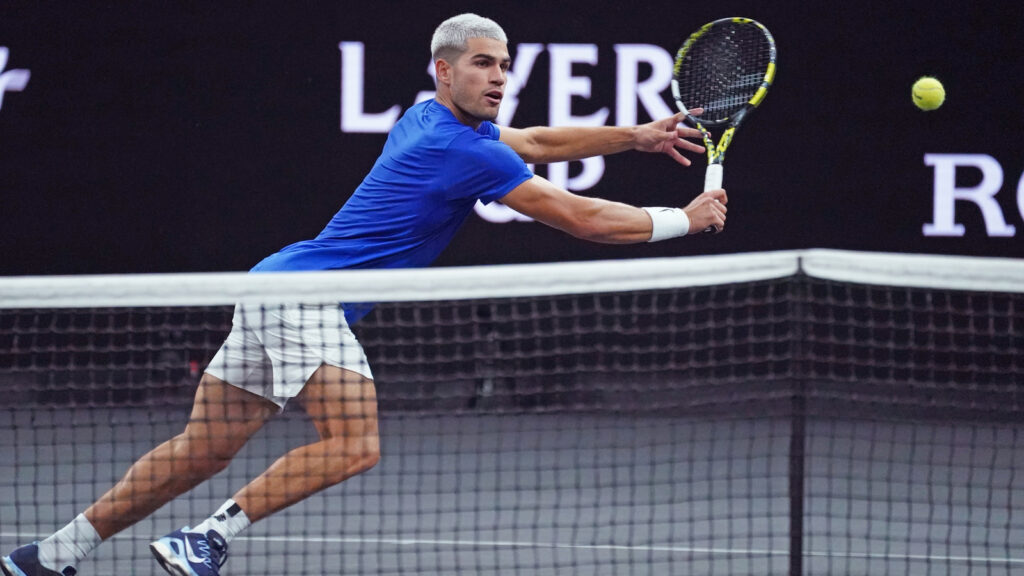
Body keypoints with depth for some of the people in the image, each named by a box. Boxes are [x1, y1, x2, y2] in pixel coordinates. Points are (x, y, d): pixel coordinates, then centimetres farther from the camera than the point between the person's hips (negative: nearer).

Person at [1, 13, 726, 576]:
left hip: (283, 287, 10)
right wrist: (685, 220, -2)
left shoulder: (430, 120, 15)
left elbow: (534, 142, 30)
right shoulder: (462, 151, -14)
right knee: (353, 445, -20)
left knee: (204, 448, 10)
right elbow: (584, 219, -12)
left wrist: (637, 136, 23)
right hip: (306, 293, -10)